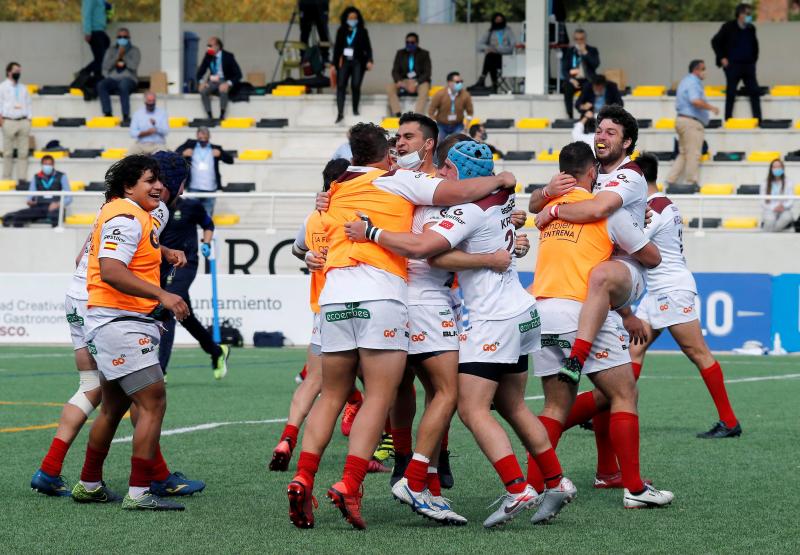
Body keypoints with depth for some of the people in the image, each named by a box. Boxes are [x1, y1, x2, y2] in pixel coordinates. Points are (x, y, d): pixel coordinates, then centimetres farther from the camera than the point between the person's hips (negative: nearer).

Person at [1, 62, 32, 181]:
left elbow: (28, 105, 17)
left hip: (23, 121, 3)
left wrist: (29, 120, 6)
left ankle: (22, 178, -1)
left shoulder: (23, 88, 17)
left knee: (23, 153, -2)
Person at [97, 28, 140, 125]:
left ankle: (126, 117, -40)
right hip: (112, 79, 3)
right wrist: (118, 56, -4)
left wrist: (124, 56, -5)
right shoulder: (111, 50, 18)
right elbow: (106, 66, 4)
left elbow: (133, 66, -5)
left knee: (123, 85, -39)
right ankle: (107, 114, -33)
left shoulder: (134, 50, 12)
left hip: (128, 79, -3)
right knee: (101, 85, -30)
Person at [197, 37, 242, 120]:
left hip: (225, 82, -4)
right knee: (203, 91, -28)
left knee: (223, 90, -38)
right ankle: (210, 116, -26)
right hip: (212, 82, 4)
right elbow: (200, 72, 9)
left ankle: (222, 116, -29)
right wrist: (201, 82, -12)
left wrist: (228, 83, -29)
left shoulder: (228, 56, -11)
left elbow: (238, 74, -13)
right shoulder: (208, 56, 2)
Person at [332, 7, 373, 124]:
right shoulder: (341, 31, 9)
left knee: (355, 85, -10)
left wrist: (369, 60, -11)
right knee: (340, 85, -8)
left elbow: (368, 47, 2)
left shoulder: (362, 31, 4)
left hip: (358, 62, -2)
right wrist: (334, 63, 9)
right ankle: (340, 113, -11)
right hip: (344, 61, 2)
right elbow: (337, 47, 12)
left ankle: (355, 109, 10)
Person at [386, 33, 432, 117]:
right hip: (403, 81, 3)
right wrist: (399, 82, -15)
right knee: (389, 87, -28)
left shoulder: (424, 54, 4)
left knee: (424, 88, -38)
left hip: (420, 81, -3)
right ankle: (397, 115, -36)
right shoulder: (400, 53, 10)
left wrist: (415, 84, -19)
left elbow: (428, 72, -4)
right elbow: (395, 71, 7)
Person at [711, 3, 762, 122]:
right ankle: (728, 119, 5)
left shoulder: (751, 29, 8)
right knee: (730, 94, 0)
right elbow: (715, 42, 0)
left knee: (755, 92, -1)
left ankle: (758, 119, 2)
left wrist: (754, 59, 15)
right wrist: (722, 58, -5)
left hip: (748, 64, 4)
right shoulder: (728, 27, -4)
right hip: (733, 65, -4)